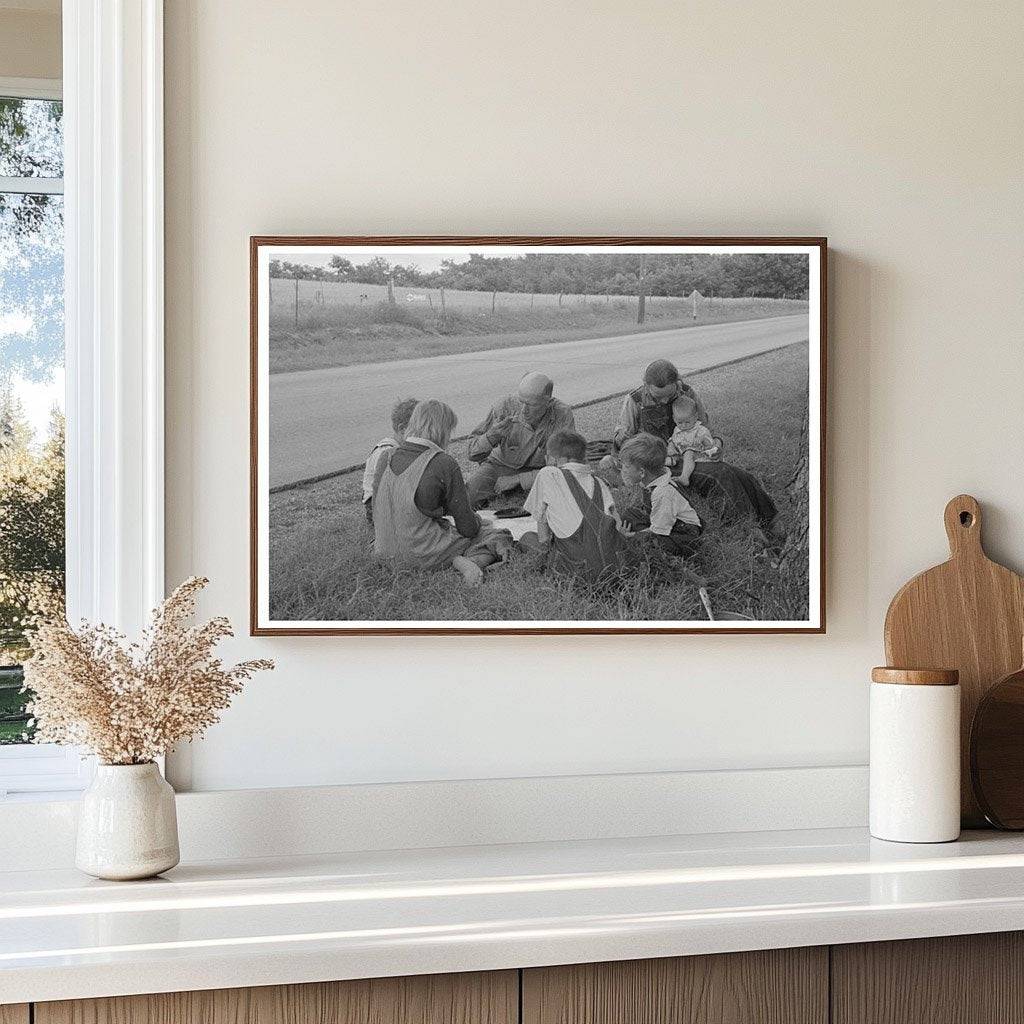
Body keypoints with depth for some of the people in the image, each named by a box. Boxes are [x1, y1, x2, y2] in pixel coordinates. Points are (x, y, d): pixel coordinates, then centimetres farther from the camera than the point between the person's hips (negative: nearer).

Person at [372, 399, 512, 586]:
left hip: (389, 552, 6)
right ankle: (470, 561, -15)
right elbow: (467, 528, -10)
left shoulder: (386, 458, -1)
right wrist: (476, 521, 16)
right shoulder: (444, 464, -17)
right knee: (500, 537, 11)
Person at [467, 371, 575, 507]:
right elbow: (473, 455, -14)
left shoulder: (563, 415, -24)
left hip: (538, 469, 0)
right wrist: (490, 437, -37)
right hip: (502, 464, 0)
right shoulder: (506, 407, -21)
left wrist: (517, 479, -25)